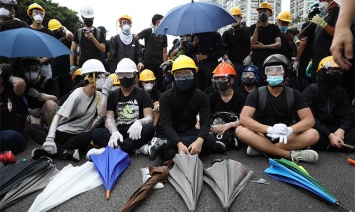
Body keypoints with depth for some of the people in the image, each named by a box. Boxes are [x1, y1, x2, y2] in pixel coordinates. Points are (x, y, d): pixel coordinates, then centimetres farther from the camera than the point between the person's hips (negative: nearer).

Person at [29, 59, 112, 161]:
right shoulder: (78, 94, -10)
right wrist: (50, 138, -31)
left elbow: (102, 114, -15)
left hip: (78, 137, 1)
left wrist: (105, 92, -18)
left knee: (87, 137, -36)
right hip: (63, 133, -1)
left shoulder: (98, 95, 2)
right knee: (31, 128, -22)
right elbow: (58, 115, -16)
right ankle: (65, 153, -31)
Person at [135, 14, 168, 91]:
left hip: (159, 64, 3)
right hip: (148, 63, -3)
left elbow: (164, 52, 7)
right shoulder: (148, 31, 0)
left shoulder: (163, 36, 11)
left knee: (159, 85, 5)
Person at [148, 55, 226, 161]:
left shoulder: (202, 96, -3)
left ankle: (163, 143, -30)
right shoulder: (166, 97, -10)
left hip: (189, 132, 5)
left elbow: (205, 121, -14)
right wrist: (179, 144, -37)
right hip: (171, 134, -5)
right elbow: (166, 124, -19)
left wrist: (199, 140, -36)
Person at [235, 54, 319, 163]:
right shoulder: (256, 94, -5)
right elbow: (244, 118, -18)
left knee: (313, 134, -24)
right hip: (262, 135, -1)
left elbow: (309, 120, -9)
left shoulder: (294, 95, 0)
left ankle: (260, 148, -27)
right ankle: (291, 155, -32)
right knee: (240, 131, -30)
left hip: (286, 138, 2)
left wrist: (289, 130, -31)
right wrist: (269, 129, -34)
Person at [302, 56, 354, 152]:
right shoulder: (310, 91, -6)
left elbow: (347, 117, 3)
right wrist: (329, 135, -28)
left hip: (334, 129, 4)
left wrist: (341, 130, -21)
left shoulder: (341, 92, 10)